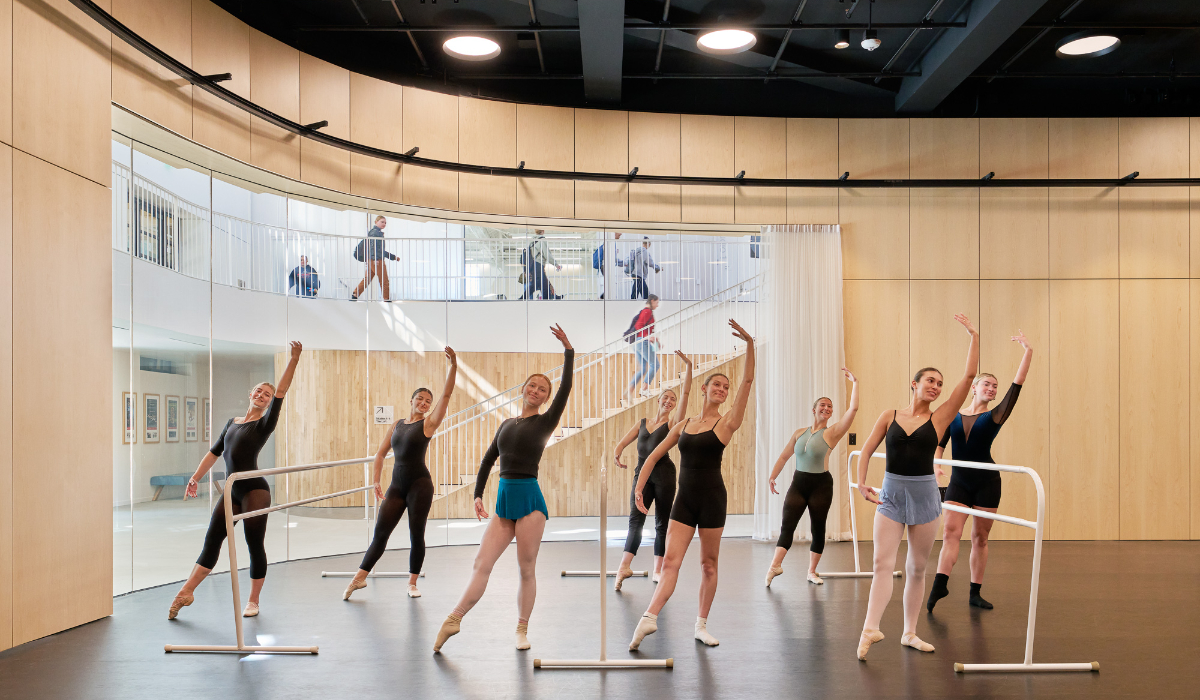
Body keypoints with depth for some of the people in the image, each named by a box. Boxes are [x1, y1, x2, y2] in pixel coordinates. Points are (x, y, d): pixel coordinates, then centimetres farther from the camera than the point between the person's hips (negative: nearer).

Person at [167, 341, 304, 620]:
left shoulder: (265, 423, -3)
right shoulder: (232, 422, 15)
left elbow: (281, 392, -14)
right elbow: (215, 451, 22)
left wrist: (294, 359, -23)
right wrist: (196, 478, 19)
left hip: (255, 490, -5)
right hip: (232, 492, 5)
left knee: (255, 544, -2)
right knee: (212, 539, 4)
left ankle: (253, 600, 11)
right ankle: (186, 592, 10)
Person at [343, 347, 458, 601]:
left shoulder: (428, 423, 1)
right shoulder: (397, 425, 13)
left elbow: (446, 395, -10)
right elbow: (381, 453, 18)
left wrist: (453, 366, -19)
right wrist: (377, 481, 10)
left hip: (420, 484, -3)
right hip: (397, 485, 4)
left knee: (416, 534, 0)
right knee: (380, 532, 2)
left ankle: (412, 582, 13)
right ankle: (359, 578, 11)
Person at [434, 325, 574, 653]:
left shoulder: (545, 422, 1)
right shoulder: (507, 424, 16)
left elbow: (566, 388, -10)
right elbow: (488, 459, 17)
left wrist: (568, 350, -14)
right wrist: (478, 495, 7)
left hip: (529, 498, -4)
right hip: (504, 499, 4)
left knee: (526, 569, 2)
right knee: (481, 564, -1)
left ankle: (522, 629, 15)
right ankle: (453, 620, 2)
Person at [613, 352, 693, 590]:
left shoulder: (672, 423, 6)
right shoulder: (642, 423, 16)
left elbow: (686, 394, -4)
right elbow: (622, 443, 12)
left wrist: (688, 367, -8)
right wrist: (617, 454, -6)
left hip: (664, 473, -2)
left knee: (662, 522, 3)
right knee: (635, 519, -11)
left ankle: (658, 569, 9)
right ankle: (624, 566, -22)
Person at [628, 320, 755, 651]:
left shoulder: (727, 423, -1)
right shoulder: (684, 424, 11)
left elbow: (748, 381, -11)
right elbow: (654, 455, 14)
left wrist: (749, 344, -19)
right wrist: (639, 487, 5)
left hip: (712, 498, -3)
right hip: (684, 499, 3)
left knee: (708, 563, 6)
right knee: (670, 560, -7)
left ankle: (702, 624, 16)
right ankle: (649, 618, -18)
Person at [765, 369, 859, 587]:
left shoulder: (831, 433, -3)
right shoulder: (799, 433, 9)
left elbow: (853, 409, -13)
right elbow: (784, 456, 16)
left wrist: (855, 383, -10)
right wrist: (773, 476, 7)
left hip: (821, 484, -2)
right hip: (798, 483, 2)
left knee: (818, 528, 4)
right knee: (787, 525, -10)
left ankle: (812, 571, 15)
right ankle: (776, 565, -19)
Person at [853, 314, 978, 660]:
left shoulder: (939, 418, 1)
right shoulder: (889, 416, 3)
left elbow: (969, 376, -4)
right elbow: (867, 450, 6)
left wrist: (974, 336, -4)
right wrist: (861, 483, -8)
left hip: (924, 494, 1)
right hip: (891, 493, -1)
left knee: (917, 568, 8)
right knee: (883, 562, -12)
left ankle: (909, 632, 19)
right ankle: (870, 628, -20)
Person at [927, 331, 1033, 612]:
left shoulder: (995, 416, 1)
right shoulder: (953, 417, 5)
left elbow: (1017, 385, -5)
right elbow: (939, 444, 4)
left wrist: (1028, 351, -8)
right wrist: (936, 465, -16)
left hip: (987, 481, 0)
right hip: (959, 481, 0)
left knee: (980, 537, 5)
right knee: (951, 531, -12)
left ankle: (975, 593, 12)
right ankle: (940, 584, -24)